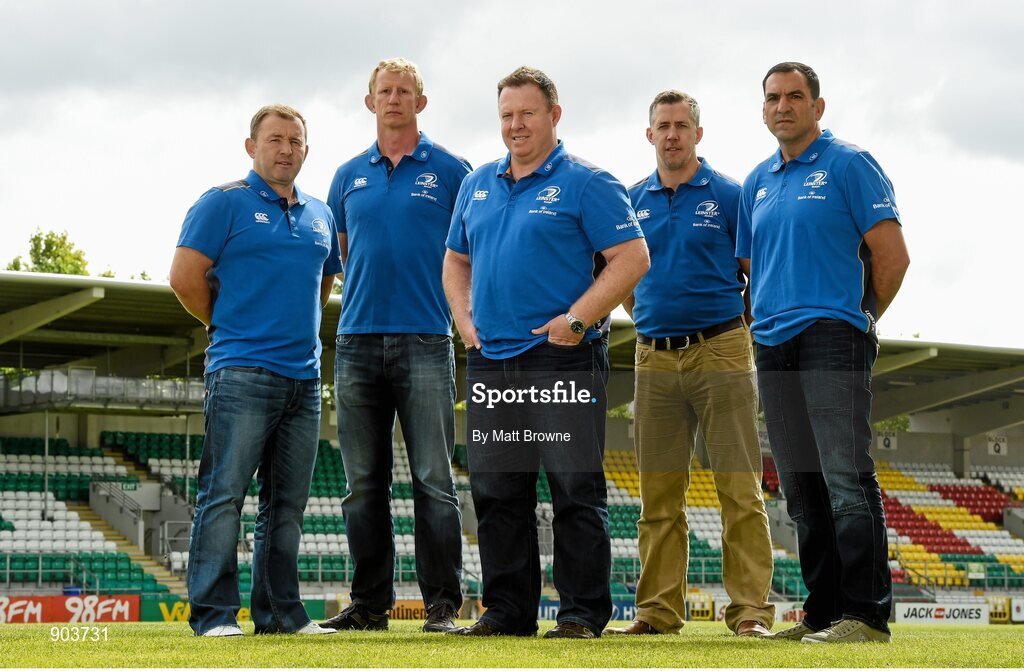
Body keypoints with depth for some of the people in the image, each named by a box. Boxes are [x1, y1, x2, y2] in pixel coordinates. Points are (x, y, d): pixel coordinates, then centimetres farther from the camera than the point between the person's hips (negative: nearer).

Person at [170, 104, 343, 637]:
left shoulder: (319, 215, 17)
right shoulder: (224, 203, -1)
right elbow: (185, 276, -6)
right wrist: (228, 328, 4)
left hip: (304, 375, 6)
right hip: (243, 372, -6)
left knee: (288, 502, 8)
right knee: (224, 493, -8)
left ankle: (280, 612, 13)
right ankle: (213, 613, -6)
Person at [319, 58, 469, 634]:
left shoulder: (450, 170, 5)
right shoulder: (349, 177, 15)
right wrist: (358, 299, 10)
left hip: (426, 342, -3)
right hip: (358, 342, 4)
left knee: (435, 479, -5)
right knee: (364, 483, 5)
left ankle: (443, 603, -2)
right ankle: (369, 603, 11)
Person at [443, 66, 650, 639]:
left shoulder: (586, 183, -3)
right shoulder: (479, 185, 16)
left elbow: (633, 257, -10)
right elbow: (457, 259, 26)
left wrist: (576, 319, -15)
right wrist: (465, 318, 9)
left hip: (564, 357, -6)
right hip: (491, 361, 6)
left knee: (576, 489, -5)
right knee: (497, 491, 8)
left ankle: (583, 613, 1)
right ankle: (508, 610, 16)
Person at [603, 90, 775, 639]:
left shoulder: (729, 196, 1)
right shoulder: (633, 201, 11)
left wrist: (738, 327, 4)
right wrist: (649, 322, 12)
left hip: (720, 351, -4)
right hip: (655, 357, 4)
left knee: (739, 489, -6)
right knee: (659, 493, 5)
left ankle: (751, 609, -5)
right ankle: (659, 610, 10)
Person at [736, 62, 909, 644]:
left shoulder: (848, 165, -1)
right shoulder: (758, 182, 19)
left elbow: (892, 254, -5)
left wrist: (862, 319, 4)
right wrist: (769, 322, 17)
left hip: (832, 337, -7)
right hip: (773, 347, 7)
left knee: (846, 478, -14)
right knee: (803, 489, 8)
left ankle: (867, 613, -15)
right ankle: (824, 611, 12)